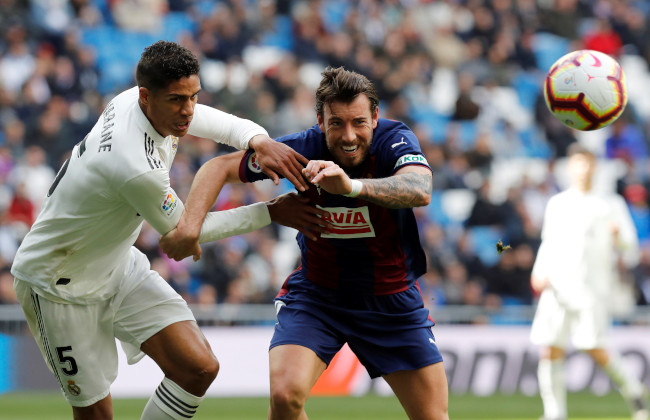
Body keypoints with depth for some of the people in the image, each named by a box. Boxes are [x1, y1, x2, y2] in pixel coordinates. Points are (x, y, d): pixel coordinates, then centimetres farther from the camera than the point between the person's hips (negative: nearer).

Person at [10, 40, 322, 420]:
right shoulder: (138, 170, -35)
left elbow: (231, 126, 0)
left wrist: (261, 142, -25)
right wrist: (271, 213, -15)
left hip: (120, 267, 8)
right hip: (62, 286, -8)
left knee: (199, 369, -5)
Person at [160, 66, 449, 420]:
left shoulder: (395, 140, -22)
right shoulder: (303, 149, -18)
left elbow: (420, 191, -44)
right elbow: (219, 167, -7)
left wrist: (352, 186, -60)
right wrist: (190, 224, -23)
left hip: (393, 300, 0)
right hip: (316, 294, 0)